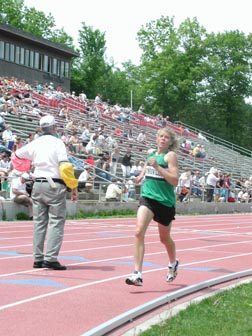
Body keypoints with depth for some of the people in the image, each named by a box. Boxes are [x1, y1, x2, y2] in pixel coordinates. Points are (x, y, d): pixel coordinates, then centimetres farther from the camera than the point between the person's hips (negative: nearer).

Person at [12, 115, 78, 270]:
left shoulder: (35, 143, 9)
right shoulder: (57, 143, -6)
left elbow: (16, 155, 23)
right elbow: (65, 167, -15)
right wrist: (73, 186, -9)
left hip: (38, 185, 6)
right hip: (55, 186, -5)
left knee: (39, 223, 10)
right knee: (56, 223, -4)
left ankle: (38, 259, 11)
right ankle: (51, 258, -12)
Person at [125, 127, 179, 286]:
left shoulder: (171, 155, -8)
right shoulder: (151, 152, 8)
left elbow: (175, 181, -18)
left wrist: (157, 167, -24)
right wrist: (141, 175, 16)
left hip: (165, 201, -3)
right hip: (147, 197, 3)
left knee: (165, 238, 16)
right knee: (139, 232, -19)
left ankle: (173, 263, 47)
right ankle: (138, 275, -20)